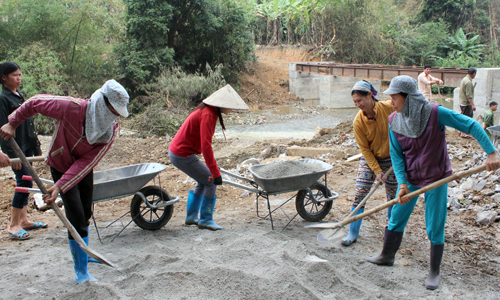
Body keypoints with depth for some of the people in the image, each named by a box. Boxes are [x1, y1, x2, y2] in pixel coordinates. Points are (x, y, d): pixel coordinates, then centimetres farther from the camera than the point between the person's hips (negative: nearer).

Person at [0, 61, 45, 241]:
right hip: (16, 148, -8)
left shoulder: (20, 95, 13)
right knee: (24, 183, -9)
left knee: (25, 184, 12)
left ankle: (23, 220, 22)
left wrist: (36, 147, 19)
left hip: (27, 147, 8)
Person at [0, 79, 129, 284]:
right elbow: (35, 102, -15)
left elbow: (86, 162, -24)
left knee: (85, 214, 16)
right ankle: (81, 271, 1)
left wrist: (61, 186, -32)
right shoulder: (71, 107, -32)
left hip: (83, 169, 4)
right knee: (76, 217, -10)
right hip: (61, 166, -4)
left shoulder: (111, 130, -22)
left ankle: (80, 254, 42)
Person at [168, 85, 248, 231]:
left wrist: (212, 166, 24)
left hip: (177, 151, 10)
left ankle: (192, 217, 28)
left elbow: (204, 143, 20)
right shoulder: (208, 115, -21)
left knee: (204, 181, 20)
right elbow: (206, 146, -28)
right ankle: (205, 220, 5)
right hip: (183, 155, -10)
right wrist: (215, 172, -27)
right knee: (211, 181, -4)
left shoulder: (209, 111, 11)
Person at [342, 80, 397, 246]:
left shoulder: (389, 108, -18)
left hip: (392, 159, 0)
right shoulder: (358, 121, -16)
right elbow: (364, 148, -11)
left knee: (393, 196, 8)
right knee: (359, 194, -6)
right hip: (369, 159, 0)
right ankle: (353, 233, 5)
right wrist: (377, 170, -15)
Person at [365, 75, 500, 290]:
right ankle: (387, 256, 34)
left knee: (435, 228, 3)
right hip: (410, 177, 4)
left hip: (436, 178, -3)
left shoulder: (435, 113, -20)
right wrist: (402, 184, -14)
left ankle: (434, 272, 21)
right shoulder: (394, 121, -8)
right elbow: (396, 155, -5)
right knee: (396, 218, 11)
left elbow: (471, 126, -16)